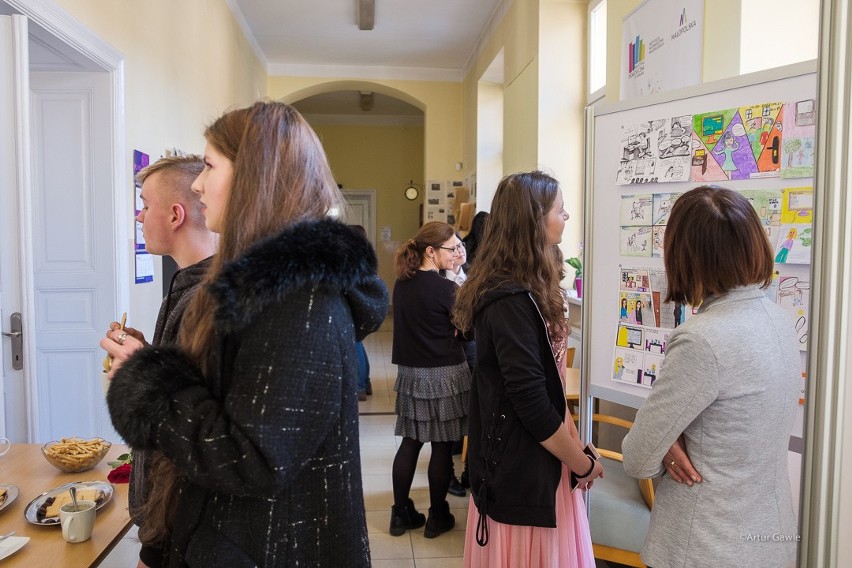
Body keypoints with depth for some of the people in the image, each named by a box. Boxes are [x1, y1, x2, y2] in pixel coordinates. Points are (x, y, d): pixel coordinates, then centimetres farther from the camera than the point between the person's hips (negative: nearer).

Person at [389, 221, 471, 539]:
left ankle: (400, 514, 22)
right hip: (443, 375, -6)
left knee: (410, 442, 14)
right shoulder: (444, 288, -17)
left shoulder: (402, 283, 3)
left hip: (409, 371, 6)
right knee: (442, 447, 7)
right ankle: (437, 518, 20)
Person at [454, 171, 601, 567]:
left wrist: (573, 439, 4)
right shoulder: (511, 301, -25)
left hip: (525, 460, 9)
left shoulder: (520, 291, 5)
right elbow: (532, 404, -25)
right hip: (524, 469, -9)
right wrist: (583, 464, -11)